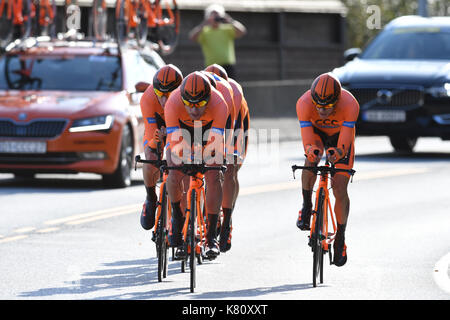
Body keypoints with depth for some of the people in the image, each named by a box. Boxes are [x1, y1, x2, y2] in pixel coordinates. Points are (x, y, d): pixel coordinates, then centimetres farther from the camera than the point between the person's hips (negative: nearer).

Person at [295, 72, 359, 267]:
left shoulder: (350, 105, -37)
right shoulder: (304, 103, -35)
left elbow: (345, 142, -39)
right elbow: (307, 139, -37)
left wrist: (337, 153, -59)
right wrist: (311, 150, -59)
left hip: (340, 136, 0)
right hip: (317, 133, 0)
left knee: (340, 189, -7)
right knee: (311, 158, -35)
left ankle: (340, 239, 10)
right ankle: (306, 206, -14)